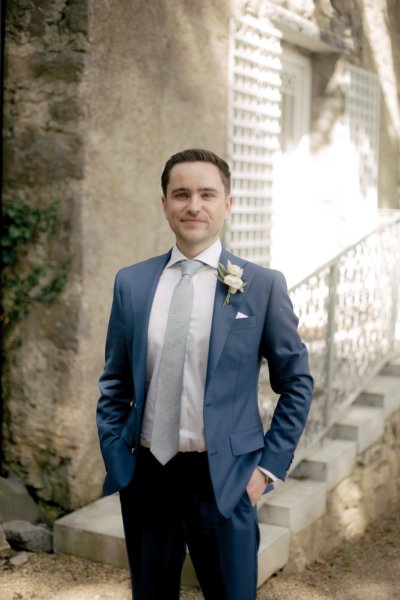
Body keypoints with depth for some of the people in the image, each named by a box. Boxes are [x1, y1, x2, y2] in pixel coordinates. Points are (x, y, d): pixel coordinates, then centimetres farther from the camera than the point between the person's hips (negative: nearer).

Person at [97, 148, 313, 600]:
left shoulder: (263, 286, -5)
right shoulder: (131, 283, 3)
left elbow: (296, 383, 0)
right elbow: (114, 382, 9)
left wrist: (269, 466, -5)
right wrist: (114, 458, 2)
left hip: (222, 478, -2)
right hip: (144, 475, 3)